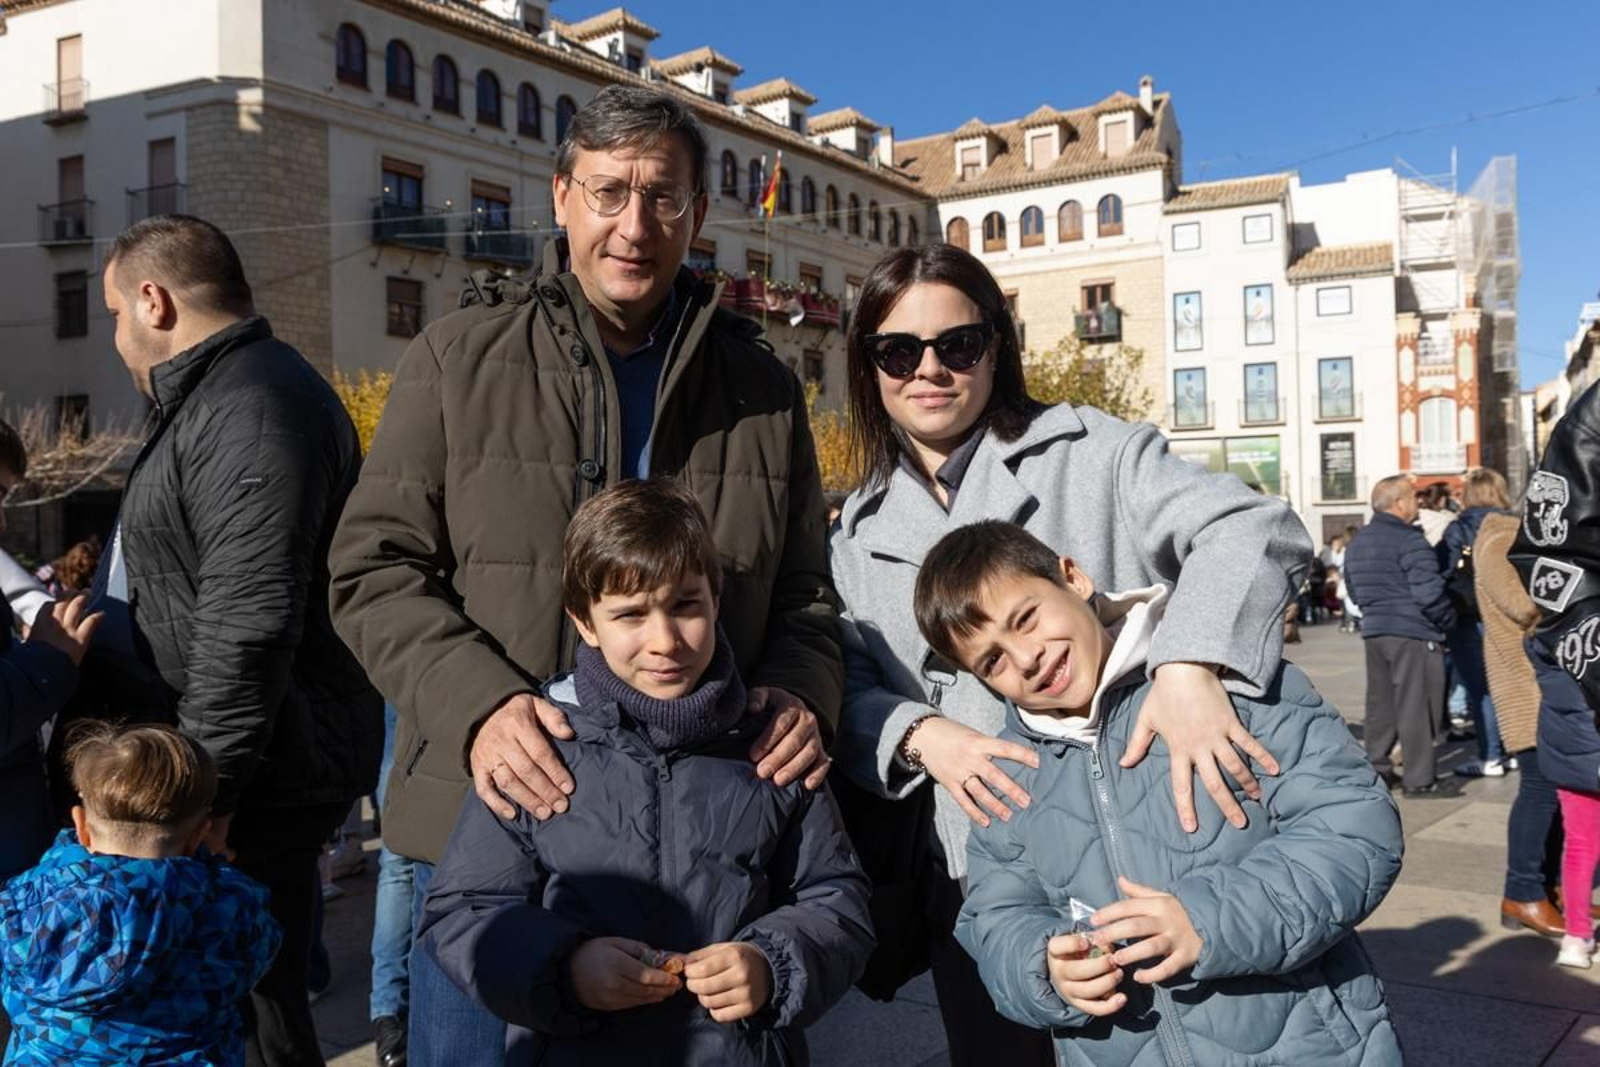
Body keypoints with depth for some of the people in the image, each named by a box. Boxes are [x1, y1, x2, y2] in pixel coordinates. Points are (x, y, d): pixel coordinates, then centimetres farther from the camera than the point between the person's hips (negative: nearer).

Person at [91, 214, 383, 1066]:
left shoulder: (247, 409, -18)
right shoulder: (220, 395, 17)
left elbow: (248, 628, -25)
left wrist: (204, 784, -21)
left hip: (258, 779, -10)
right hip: (254, 768, 10)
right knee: (253, 988, 16)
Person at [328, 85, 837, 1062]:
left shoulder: (763, 388, 7)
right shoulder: (460, 360, 1)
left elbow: (804, 591, 12)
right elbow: (376, 568, -1)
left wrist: (800, 693, -9)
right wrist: (477, 703, -17)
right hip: (494, 816, -1)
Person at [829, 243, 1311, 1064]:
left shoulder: (1088, 452, -4)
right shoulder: (859, 529, 9)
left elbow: (1253, 526, -16)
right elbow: (848, 688, 7)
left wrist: (1189, 664, -34)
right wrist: (918, 733, -16)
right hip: (972, 881, 4)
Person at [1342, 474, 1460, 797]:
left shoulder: (1357, 542, 12)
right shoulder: (1409, 540, -15)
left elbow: (1353, 591, 19)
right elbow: (1429, 592, -19)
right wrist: (1448, 620, -4)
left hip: (1373, 631, 8)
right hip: (1414, 633, -8)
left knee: (1380, 703, 15)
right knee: (1416, 707, -1)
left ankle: (1375, 768, 20)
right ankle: (1420, 779, 4)